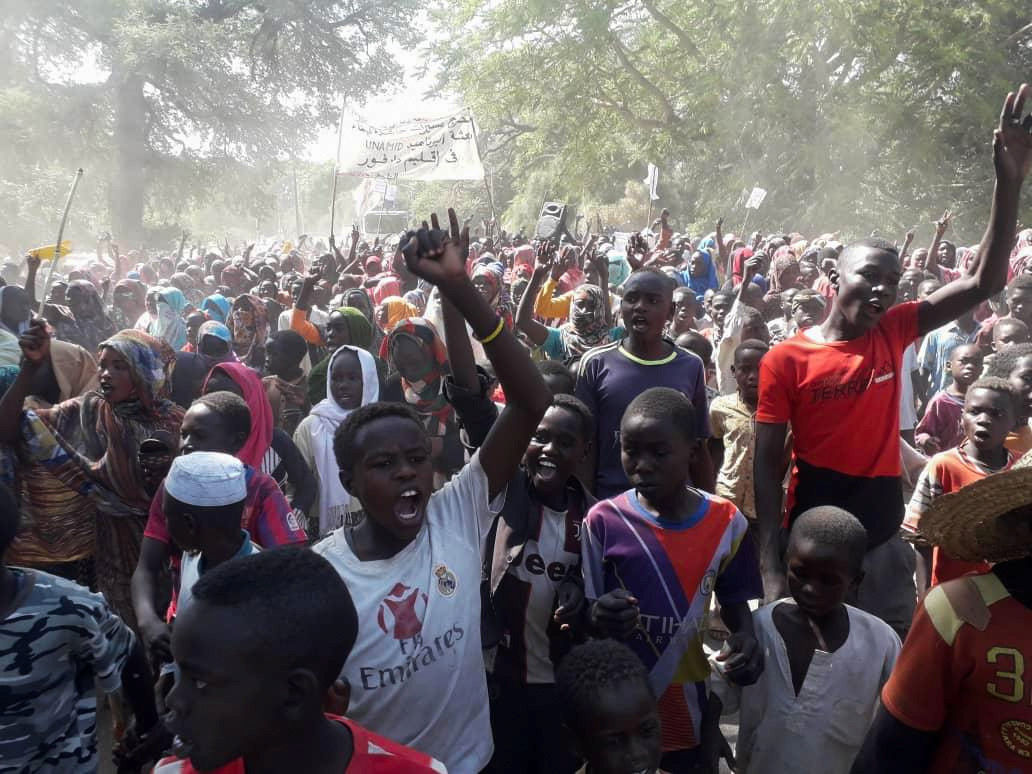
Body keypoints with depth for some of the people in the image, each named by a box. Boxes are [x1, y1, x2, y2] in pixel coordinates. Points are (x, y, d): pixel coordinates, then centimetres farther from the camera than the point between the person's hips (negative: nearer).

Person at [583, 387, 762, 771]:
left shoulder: (726, 522, -7)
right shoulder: (603, 520, -12)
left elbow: (735, 601, 7)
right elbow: (584, 610, -6)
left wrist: (745, 639, -13)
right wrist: (599, 618, -28)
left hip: (691, 710, 2)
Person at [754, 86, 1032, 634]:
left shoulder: (894, 332, 1)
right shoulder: (786, 359, -12)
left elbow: (985, 282, -4)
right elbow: (767, 463, -12)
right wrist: (771, 568, -16)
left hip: (886, 545, 4)